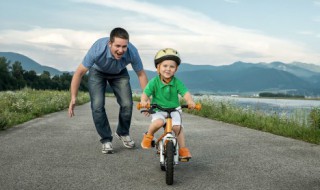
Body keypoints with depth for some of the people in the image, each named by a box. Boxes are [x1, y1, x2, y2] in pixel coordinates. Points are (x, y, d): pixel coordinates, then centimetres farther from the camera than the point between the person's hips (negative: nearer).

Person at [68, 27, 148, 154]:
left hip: (120, 73, 2)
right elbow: (79, 72, -28)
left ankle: (123, 133, 16)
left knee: (127, 104, -12)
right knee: (97, 106, -17)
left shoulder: (132, 52, -33)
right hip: (97, 72, -1)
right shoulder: (97, 50, -40)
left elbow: (141, 74, -15)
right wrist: (73, 98, -27)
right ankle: (106, 140, 2)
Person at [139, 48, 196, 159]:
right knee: (158, 122, -30)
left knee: (177, 127, -17)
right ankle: (148, 135, 1)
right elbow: (146, 93, -14)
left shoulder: (177, 82, -8)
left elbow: (185, 93, -18)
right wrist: (144, 101, -37)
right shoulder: (154, 82, -11)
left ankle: (183, 148, 2)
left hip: (173, 109, 2)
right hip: (158, 109, -1)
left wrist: (190, 101, -39)